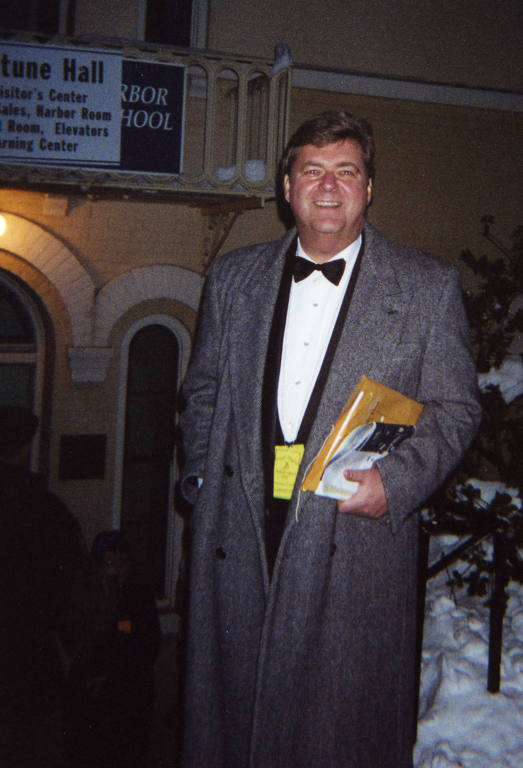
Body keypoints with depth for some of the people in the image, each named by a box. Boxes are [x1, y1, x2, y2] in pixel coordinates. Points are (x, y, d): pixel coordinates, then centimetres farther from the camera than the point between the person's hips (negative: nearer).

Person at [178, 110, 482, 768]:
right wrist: (202, 477, 3)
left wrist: (396, 482, -13)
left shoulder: (429, 286, 3)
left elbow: (455, 407, 2)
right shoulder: (232, 277, 11)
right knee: (233, 708, 11)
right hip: (239, 535, 3)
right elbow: (202, 390, 17)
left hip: (358, 542, -2)